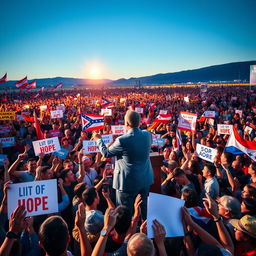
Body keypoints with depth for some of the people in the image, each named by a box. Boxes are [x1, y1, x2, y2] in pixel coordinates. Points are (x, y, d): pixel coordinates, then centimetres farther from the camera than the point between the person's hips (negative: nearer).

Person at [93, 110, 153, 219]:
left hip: (128, 182, -6)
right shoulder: (147, 135, -9)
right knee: (145, 210, 23)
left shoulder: (122, 140, -25)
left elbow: (106, 153, -9)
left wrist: (98, 140, 7)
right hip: (145, 180, 6)